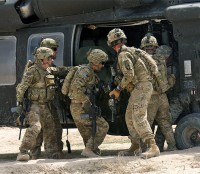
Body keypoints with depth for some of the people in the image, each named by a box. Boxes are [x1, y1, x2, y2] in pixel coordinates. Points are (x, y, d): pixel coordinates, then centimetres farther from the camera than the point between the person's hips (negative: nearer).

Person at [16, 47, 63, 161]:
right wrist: (19, 103, -17)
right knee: (35, 127, -23)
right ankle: (23, 152, -23)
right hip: (34, 105, -8)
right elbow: (21, 88, -14)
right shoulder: (33, 71, -14)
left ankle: (52, 151, 23)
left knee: (50, 128, 11)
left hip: (46, 105, 8)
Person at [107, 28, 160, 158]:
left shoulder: (123, 55, -12)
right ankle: (135, 147, 16)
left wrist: (118, 89, -10)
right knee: (130, 117, 13)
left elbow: (129, 75, -20)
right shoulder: (131, 51, 18)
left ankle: (153, 147, -26)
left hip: (141, 87, -10)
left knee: (139, 118, -19)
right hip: (138, 89, 10)